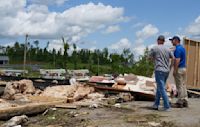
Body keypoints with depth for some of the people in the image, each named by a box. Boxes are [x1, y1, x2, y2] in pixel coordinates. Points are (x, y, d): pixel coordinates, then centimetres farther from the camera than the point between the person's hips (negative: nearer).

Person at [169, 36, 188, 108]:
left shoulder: (178, 49, -15)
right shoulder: (182, 48, 15)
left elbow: (177, 60, -21)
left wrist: (174, 70, -21)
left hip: (179, 69, -9)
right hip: (184, 68, 9)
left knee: (179, 86, -4)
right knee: (183, 85, 11)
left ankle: (180, 102, 0)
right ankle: (185, 101, 14)